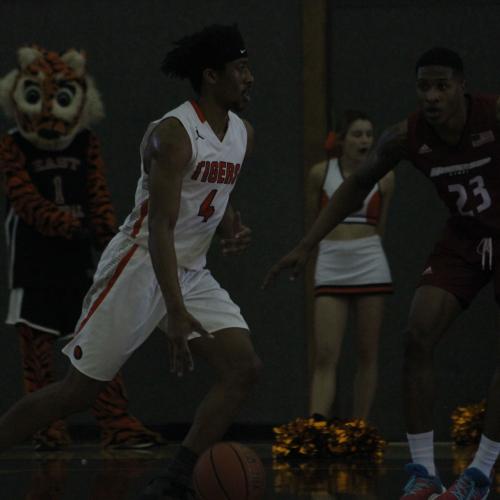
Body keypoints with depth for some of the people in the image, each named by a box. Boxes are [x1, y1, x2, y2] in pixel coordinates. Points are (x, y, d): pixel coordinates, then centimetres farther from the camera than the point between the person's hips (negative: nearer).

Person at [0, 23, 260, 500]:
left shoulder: (242, 134, 7)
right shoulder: (173, 134, -19)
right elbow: (160, 226, -26)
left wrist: (232, 228, 2)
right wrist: (175, 313, -34)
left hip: (191, 271, 8)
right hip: (140, 265, -8)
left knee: (243, 368, -10)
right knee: (77, 392, -6)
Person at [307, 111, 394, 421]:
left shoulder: (384, 178, 5)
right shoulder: (320, 174, 2)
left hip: (370, 267, 1)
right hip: (330, 269, -1)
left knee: (368, 355, 3)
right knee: (325, 358, -10)